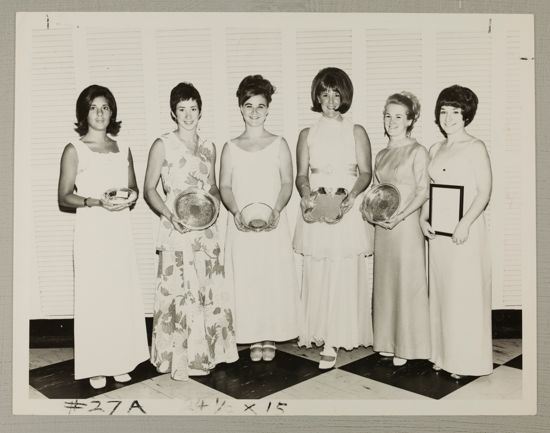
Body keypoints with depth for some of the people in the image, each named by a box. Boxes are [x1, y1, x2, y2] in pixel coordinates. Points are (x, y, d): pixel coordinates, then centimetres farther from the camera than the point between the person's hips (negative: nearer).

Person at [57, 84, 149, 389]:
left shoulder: (123, 149, 11)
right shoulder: (74, 150, -1)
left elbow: (134, 188, 19)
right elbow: (64, 198, -2)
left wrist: (129, 197, -4)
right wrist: (95, 201, -18)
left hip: (120, 229, 4)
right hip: (91, 229, -4)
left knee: (123, 294, 5)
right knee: (93, 295, -1)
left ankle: (120, 361, 19)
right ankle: (95, 366, 11)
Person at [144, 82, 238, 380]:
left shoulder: (208, 148, 12)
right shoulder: (162, 145, -2)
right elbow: (149, 190, -2)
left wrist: (213, 200, -2)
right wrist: (169, 215, -17)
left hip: (206, 230, 5)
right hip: (177, 230, -5)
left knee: (209, 291, 8)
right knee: (179, 293, -2)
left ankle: (204, 354, 22)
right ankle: (178, 359, 12)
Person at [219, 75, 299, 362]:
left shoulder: (279, 144, 4)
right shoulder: (231, 147, 6)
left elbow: (287, 183, 0)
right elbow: (224, 186, 4)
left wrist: (276, 210, -16)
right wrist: (236, 211, -14)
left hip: (272, 225, -1)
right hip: (241, 225, 1)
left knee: (274, 279, 2)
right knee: (246, 281, 4)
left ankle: (270, 337, 18)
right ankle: (254, 338, 18)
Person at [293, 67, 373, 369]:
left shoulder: (356, 132, 8)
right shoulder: (307, 134, 11)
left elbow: (365, 173, 2)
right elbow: (301, 175, 6)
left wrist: (352, 194, -17)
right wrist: (305, 195, -15)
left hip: (348, 211, -1)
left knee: (345, 275, -5)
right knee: (317, 274, 0)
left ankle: (333, 340, 1)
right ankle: (323, 335, 11)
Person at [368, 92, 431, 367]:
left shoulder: (417, 151, -5)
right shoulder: (382, 154, 14)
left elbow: (423, 192, -10)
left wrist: (399, 216, -19)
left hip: (406, 225, -6)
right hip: (382, 227, 6)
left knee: (407, 283, 0)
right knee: (384, 282, 11)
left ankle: (406, 346, 12)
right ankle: (388, 341, 23)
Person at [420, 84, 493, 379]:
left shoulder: (475, 147, -5)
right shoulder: (435, 150, 13)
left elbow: (484, 192, -10)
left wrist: (465, 224, -20)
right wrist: (424, 219, 2)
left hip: (465, 231, -6)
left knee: (465, 295, -1)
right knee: (440, 292, 11)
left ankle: (466, 360, 12)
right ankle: (444, 354, 23)